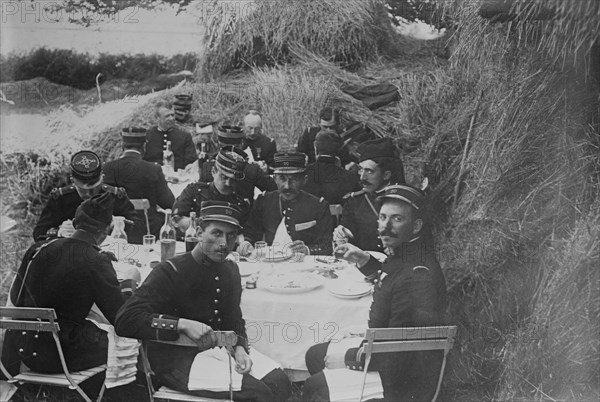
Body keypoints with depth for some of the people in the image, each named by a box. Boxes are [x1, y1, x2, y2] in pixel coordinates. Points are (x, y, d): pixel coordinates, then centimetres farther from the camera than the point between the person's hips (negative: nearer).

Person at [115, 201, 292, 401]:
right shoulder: (170, 271, -12)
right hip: (175, 359, -7)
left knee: (279, 382, -10)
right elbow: (125, 321, -20)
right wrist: (182, 325, -29)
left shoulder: (230, 270, 11)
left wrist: (239, 347, -3)